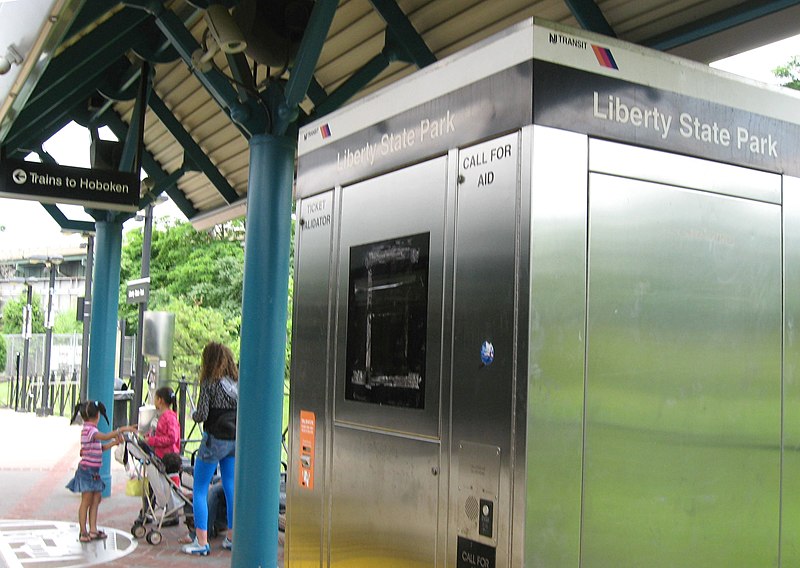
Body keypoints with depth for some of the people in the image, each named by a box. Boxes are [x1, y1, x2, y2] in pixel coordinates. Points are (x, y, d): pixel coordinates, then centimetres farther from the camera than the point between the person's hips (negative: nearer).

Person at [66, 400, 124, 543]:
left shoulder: (90, 429, 14)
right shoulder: (89, 429, -16)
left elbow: (100, 448, 19)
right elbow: (104, 437, -31)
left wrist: (113, 443, 10)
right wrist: (117, 432, -15)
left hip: (93, 471, 9)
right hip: (87, 470, -9)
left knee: (96, 499, 10)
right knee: (86, 501, -2)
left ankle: (93, 530, 14)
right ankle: (83, 532, 5)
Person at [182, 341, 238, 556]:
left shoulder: (209, 382, -10)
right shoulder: (237, 382, 5)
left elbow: (202, 414, -13)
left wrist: (193, 415, 8)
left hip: (215, 439, -6)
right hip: (236, 440, 6)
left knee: (200, 490, 3)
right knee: (231, 488, 14)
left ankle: (201, 542, 0)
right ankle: (232, 537, 21)